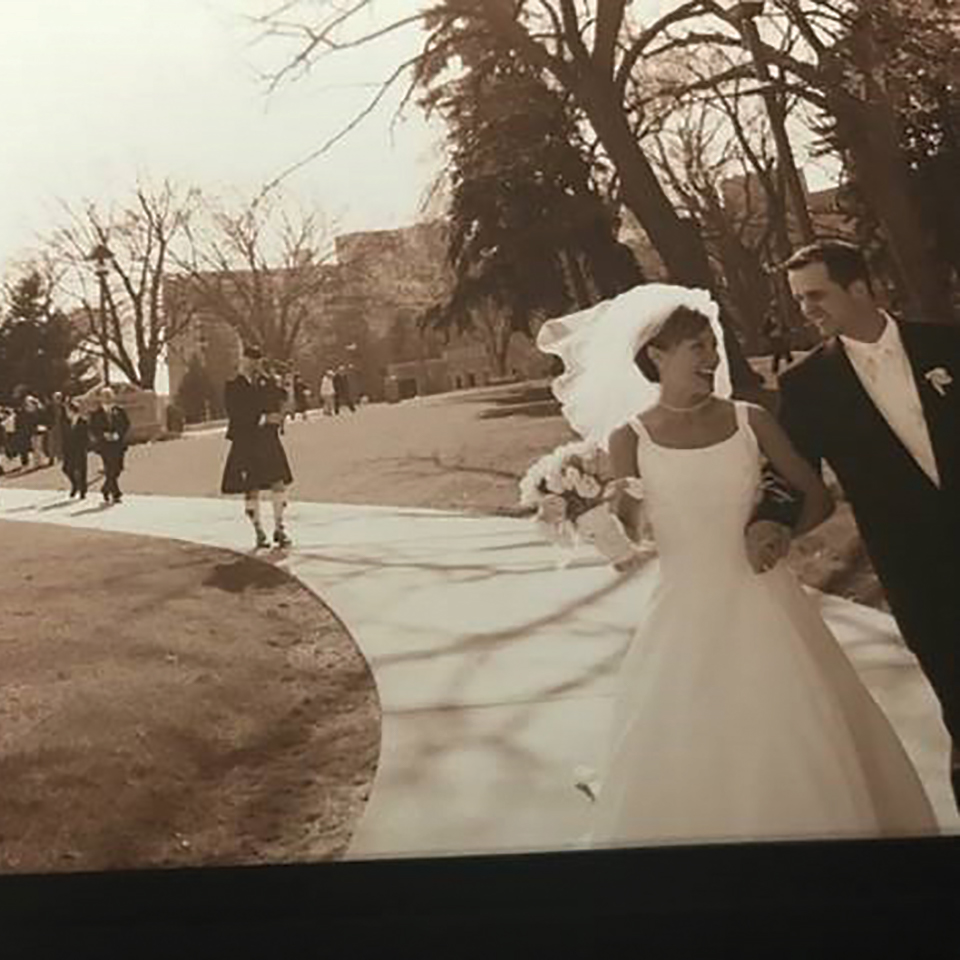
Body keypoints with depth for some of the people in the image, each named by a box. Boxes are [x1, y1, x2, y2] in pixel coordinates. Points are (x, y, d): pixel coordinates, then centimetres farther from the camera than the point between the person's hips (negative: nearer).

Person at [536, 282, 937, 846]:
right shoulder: (629, 439, -4)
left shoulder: (750, 420, 1)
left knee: (794, 745, 7)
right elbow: (624, 542, -6)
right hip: (688, 614, -2)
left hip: (766, 606, 2)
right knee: (687, 753, 4)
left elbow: (817, 495, 8)